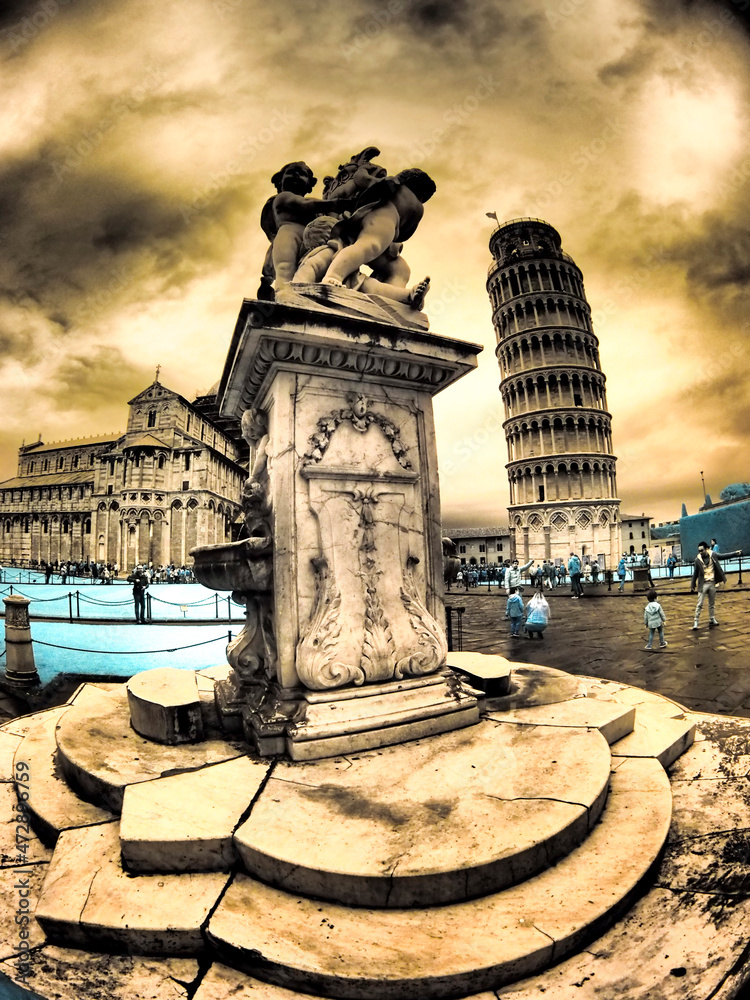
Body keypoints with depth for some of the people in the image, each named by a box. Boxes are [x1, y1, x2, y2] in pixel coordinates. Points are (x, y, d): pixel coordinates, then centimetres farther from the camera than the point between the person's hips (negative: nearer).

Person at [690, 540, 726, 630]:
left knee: (712, 603, 13)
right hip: (703, 584, -3)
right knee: (699, 604, -5)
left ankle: (712, 620, 24)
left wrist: (723, 578, 10)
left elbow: (718, 568, 7)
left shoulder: (713, 555, -3)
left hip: (712, 583, 3)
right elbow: (695, 573, 0)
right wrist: (692, 586, 3)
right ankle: (696, 622, -4)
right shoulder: (697, 559, -7)